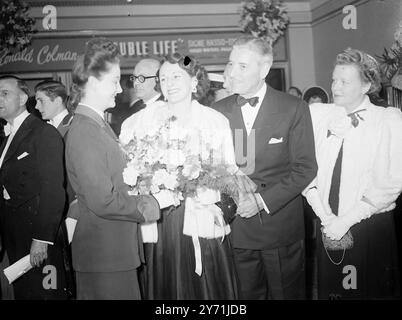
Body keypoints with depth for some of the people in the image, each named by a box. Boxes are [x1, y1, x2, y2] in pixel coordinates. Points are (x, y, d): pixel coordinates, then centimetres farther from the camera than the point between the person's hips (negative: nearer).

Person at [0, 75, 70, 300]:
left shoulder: (45, 133, -12)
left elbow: (53, 190, -18)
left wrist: (42, 239, -22)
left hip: (37, 230, -7)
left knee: (44, 292, 2)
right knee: (22, 291, 16)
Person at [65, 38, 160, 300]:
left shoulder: (97, 124, 11)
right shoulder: (85, 131, -20)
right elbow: (103, 201, -24)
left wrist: (145, 199, 3)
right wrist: (146, 207, -11)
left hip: (116, 249, 10)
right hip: (104, 256, -10)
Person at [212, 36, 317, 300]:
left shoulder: (294, 109, -5)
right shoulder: (218, 111, 4)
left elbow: (305, 168, -7)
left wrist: (263, 200, -15)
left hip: (282, 226, -2)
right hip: (236, 227, 2)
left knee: (287, 293, 12)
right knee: (246, 293, 11)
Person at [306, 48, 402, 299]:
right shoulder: (318, 113, 3)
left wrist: (347, 220, -15)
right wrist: (324, 215, -11)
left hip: (372, 226, -2)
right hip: (327, 226, 2)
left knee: (373, 290, 9)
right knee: (328, 288, 12)